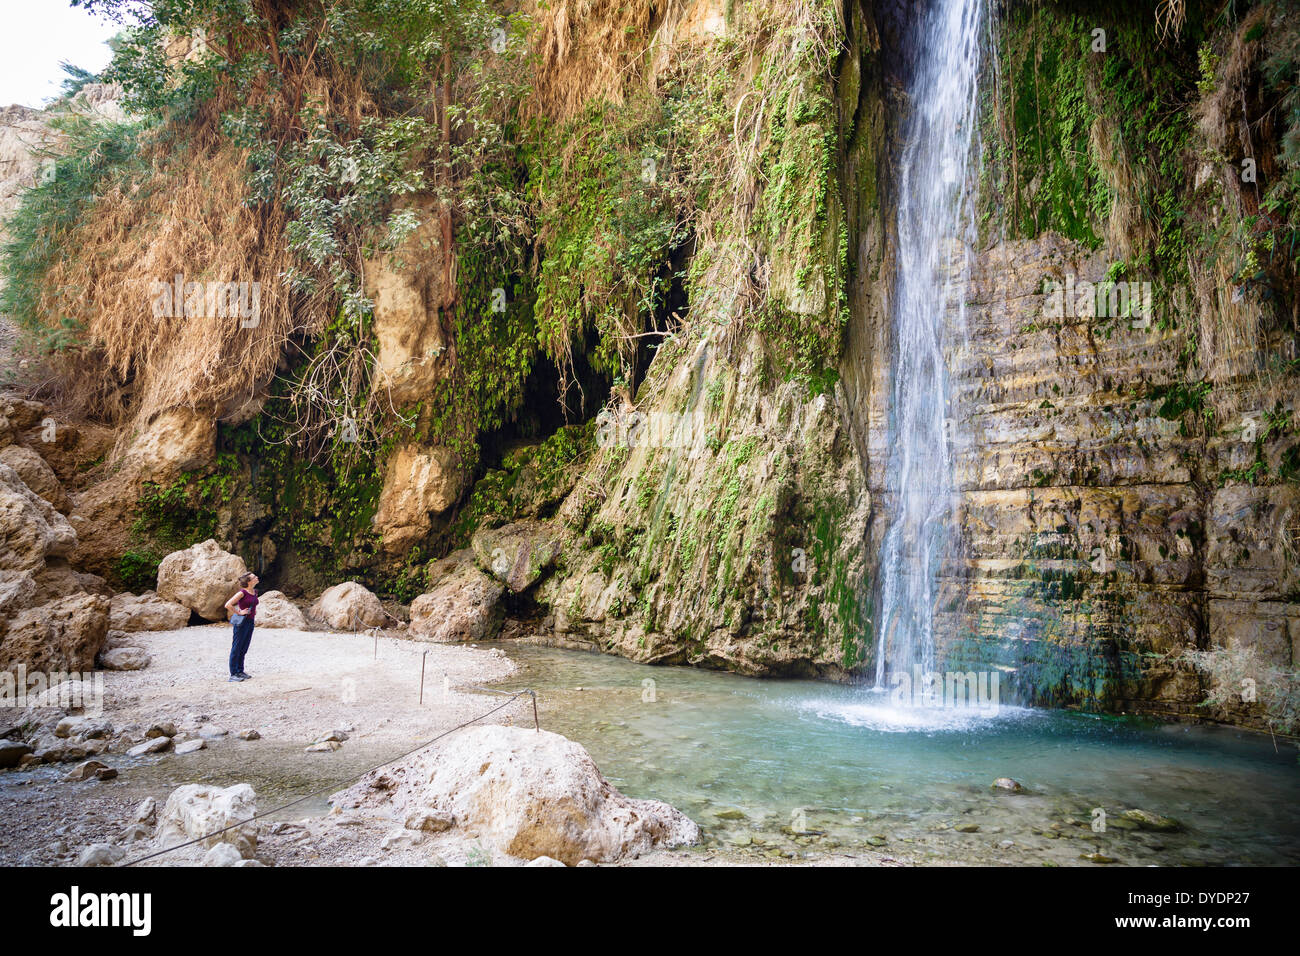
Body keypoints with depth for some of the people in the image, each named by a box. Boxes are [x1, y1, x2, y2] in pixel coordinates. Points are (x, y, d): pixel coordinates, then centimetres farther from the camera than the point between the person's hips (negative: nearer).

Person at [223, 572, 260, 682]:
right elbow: (228, 605, -21)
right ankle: (233, 674, 5)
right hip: (241, 622, -8)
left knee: (244, 648, 14)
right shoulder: (242, 592, -16)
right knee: (236, 648, 0)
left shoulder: (255, 592, 8)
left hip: (250, 622, 8)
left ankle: (240, 671, 23)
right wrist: (238, 613, -15)